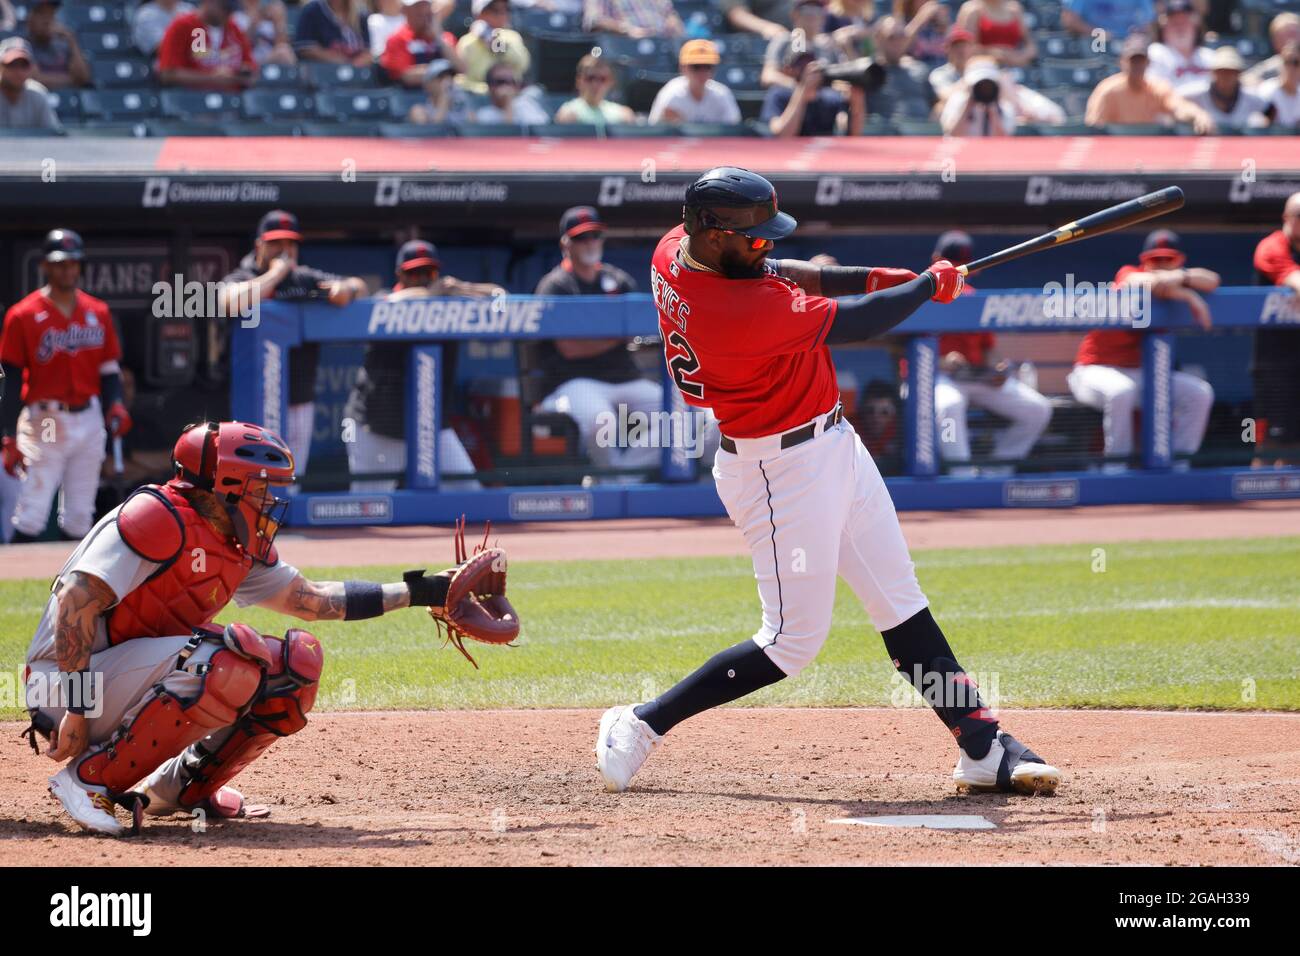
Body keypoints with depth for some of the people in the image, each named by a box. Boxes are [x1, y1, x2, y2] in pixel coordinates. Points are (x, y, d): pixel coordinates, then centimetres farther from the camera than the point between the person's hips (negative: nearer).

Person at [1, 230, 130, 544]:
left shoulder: (98, 313, 9)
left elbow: (109, 369, 13)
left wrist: (115, 405, -7)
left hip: (89, 420, 5)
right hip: (44, 421, -5)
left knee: (79, 518, 9)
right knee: (31, 517, -11)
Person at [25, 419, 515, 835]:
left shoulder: (239, 546, 10)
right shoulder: (159, 518, -19)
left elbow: (310, 599, 21)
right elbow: (76, 601, -26)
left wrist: (418, 592, 17)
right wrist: (77, 708, -30)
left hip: (144, 679, 9)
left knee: (299, 660, 2)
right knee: (228, 661, -33)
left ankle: (180, 786, 8)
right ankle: (91, 778, -22)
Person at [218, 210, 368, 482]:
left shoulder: (307, 280, 13)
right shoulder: (241, 280, -2)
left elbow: (358, 286, 14)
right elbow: (233, 302, -26)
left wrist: (346, 288, -11)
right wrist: (275, 274, -15)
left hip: (301, 405, 5)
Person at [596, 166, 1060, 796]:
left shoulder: (675, 249, -5)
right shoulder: (737, 313, -32)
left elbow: (777, 275, 12)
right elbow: (858, 323, -19)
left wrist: (881, 277, 0)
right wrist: (931, 284, -2)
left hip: (833, 444, 10)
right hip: (783, 471, -10)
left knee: (901, 606, 10)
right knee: (793, 642, -2)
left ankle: (984, 748, 12)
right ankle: (643, 724, 9)